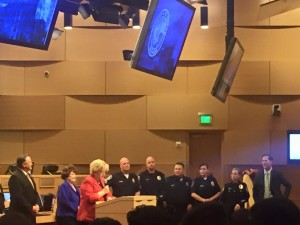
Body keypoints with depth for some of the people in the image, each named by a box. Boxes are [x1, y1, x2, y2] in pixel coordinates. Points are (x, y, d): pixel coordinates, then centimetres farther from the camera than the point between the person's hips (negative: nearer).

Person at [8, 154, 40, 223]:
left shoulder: (28, 175, 17)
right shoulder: (15, 177, -16)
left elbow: (34, 192, 20)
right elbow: (18, 197, -23)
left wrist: (37, 205, 1)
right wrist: (31, 208, -18)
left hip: (30, 214, 10)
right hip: (20, 215, -10)